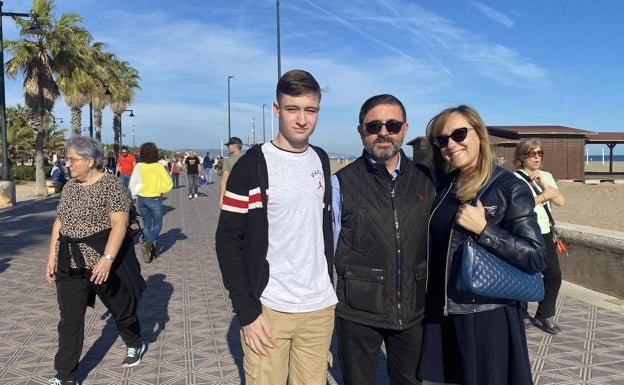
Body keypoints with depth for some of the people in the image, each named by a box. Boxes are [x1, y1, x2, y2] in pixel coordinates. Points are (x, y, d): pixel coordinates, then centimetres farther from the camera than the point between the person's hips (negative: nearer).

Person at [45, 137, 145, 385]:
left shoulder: (111, 185, -14)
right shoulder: (70, 186, 7)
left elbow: (119, 224, -20)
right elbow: (59, 222, 13)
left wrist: (107, 258, -29)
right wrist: (52, 256, 8)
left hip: (105, 258, -6)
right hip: (71, 261, 6)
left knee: (120, 307, 13)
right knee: (69, 319, 6)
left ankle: (135, 345, 40)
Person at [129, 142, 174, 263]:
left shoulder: (139, 166, -6)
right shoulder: (158, 166, -12)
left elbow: (132, 184, -4)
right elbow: (169, 183, -13)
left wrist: (136, 196, 11)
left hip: (141, 199, 3)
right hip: (155, 199, -3)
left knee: (146, 225, 16)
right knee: (157, 225, 10)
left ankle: (151, 249, 18)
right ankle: (149, 244, -13)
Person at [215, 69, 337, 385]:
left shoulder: (321, 160, 7)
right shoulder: (252, 164, -9)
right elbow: (228, 241, -10)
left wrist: (330, 287, 12)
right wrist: (247, 311, -13)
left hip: (320, 308, 5)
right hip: (268, 309, -4)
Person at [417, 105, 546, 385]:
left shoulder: (510, 187, -10)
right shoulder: (442, 186, 5)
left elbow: (535, 258, -15)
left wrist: (483, 230, -23)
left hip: (488, 316, -4)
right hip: (441, 314, 5)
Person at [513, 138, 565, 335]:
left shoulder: (546, 176, 11)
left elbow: (561, 201, 1)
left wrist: (543, 183, -9)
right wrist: (544, 196, -21)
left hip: (545, 233, 6)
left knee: (554, 275, 4)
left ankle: (545, 315, 20)